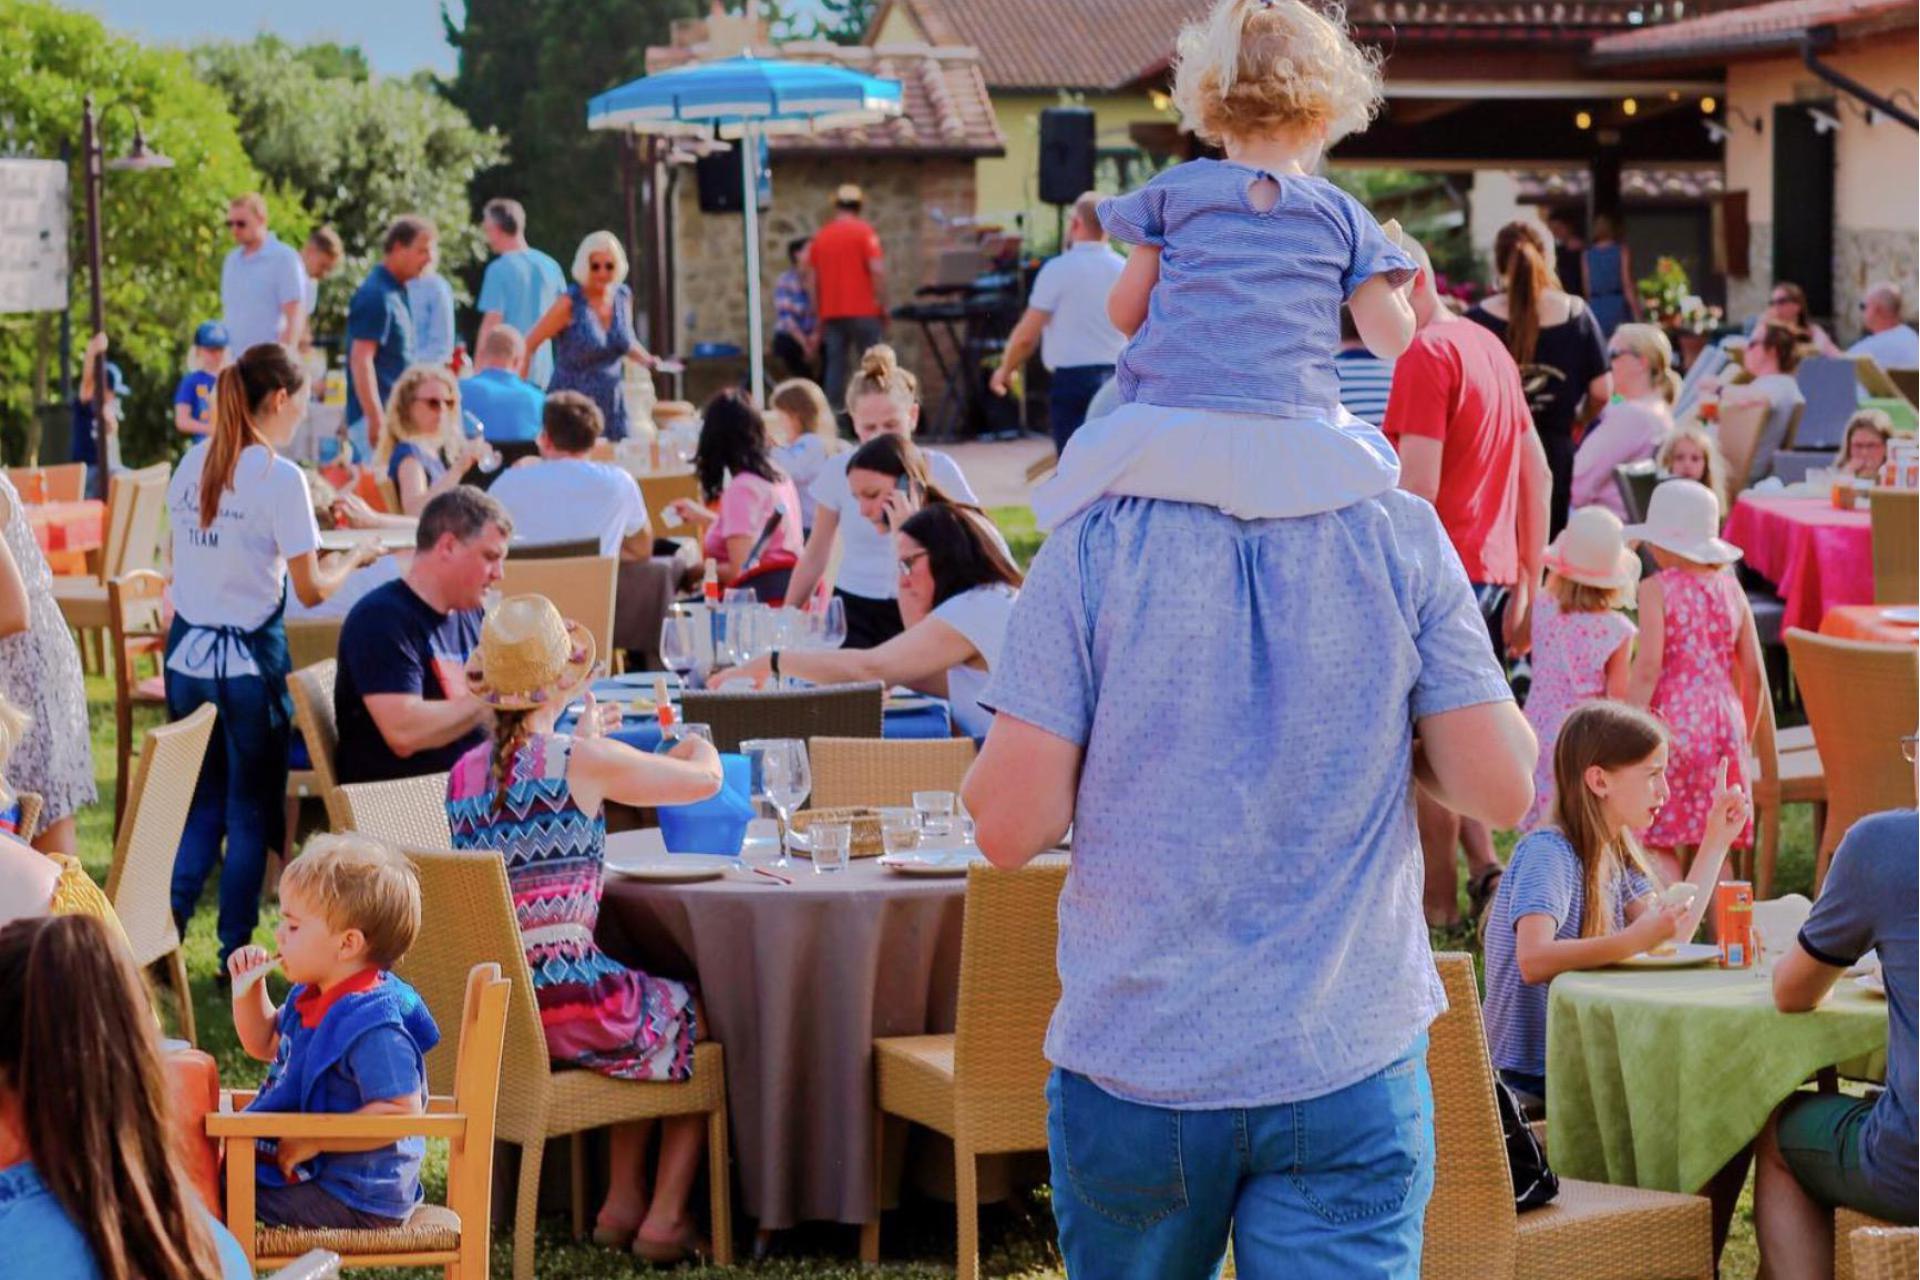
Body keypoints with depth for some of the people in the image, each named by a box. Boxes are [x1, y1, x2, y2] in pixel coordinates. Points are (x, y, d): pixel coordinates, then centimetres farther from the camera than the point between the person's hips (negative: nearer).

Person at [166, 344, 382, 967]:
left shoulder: (191, 465, 5)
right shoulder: (278, 478, -15)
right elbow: (311, 590, -13)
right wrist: (354, 559, 5)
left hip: (187, 654, 6)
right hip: (249, 662, -6)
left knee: (201, 803, 17)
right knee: (250, 813, 7)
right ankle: (234, 956, 11)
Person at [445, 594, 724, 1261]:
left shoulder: (464, 772, 6)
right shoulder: (582, 761, -11)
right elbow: (707, 779, -1)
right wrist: (698, 743, 22)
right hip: (567, 1003, -6)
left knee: (645, 1008, 32)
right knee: (697, 1018, 21)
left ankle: (621, 1202, 31)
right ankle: (665, 1218, 19)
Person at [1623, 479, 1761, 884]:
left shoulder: (1657, 589, -6)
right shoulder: (1730, 587, 9)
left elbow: (1648, 668, -13)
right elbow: (1752, 670, 10)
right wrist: (1745, 732, 21)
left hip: (1672, 719, -5)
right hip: (1723, 724, 5)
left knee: (1657, 843, 2)